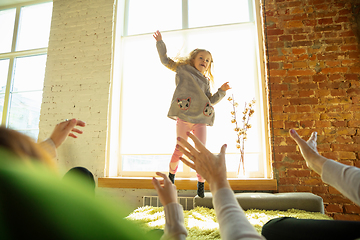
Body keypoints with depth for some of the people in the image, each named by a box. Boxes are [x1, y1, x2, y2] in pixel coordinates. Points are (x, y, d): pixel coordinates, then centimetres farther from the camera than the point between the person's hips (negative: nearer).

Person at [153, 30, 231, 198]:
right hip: (183, 118, -3)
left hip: (200, 120, 3)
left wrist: (222, 90, 5)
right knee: (180, 150, 1)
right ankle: (171, 175, 27)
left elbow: (211, 101, 17)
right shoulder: (182, 68, 14)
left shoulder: (206, 81, 21)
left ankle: (201, 185, 12)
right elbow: (165, 60, 17)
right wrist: (160, 42, 11)